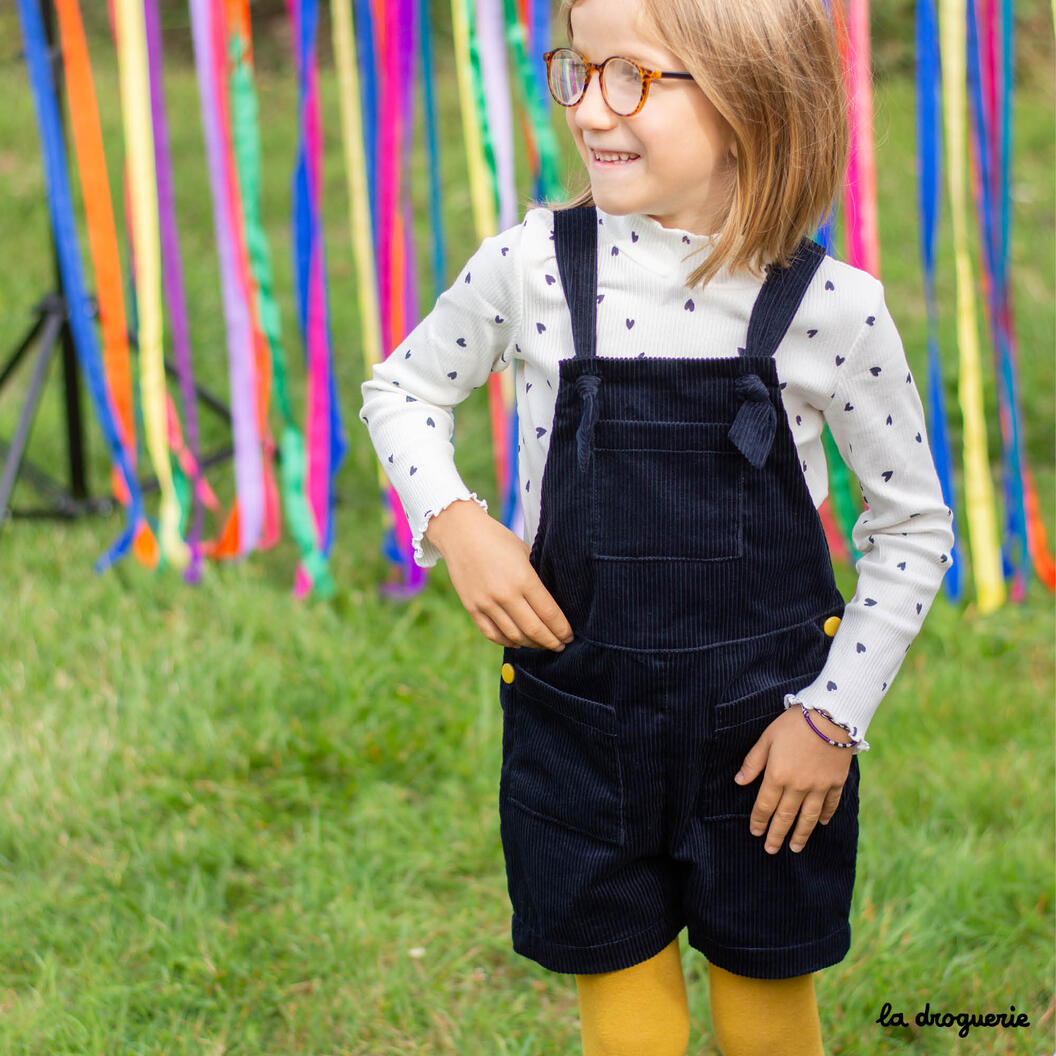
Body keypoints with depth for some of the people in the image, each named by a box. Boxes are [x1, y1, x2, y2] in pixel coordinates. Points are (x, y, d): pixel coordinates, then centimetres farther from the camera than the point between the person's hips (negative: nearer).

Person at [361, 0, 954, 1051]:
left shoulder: (833, 307, -10)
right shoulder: (529, 267, -8)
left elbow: (913, 527, 1)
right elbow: (400, 387, 10)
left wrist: (835, 713, -4)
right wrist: (451, 521, -8)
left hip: (767, 732, 0)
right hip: (577, 719, 1)